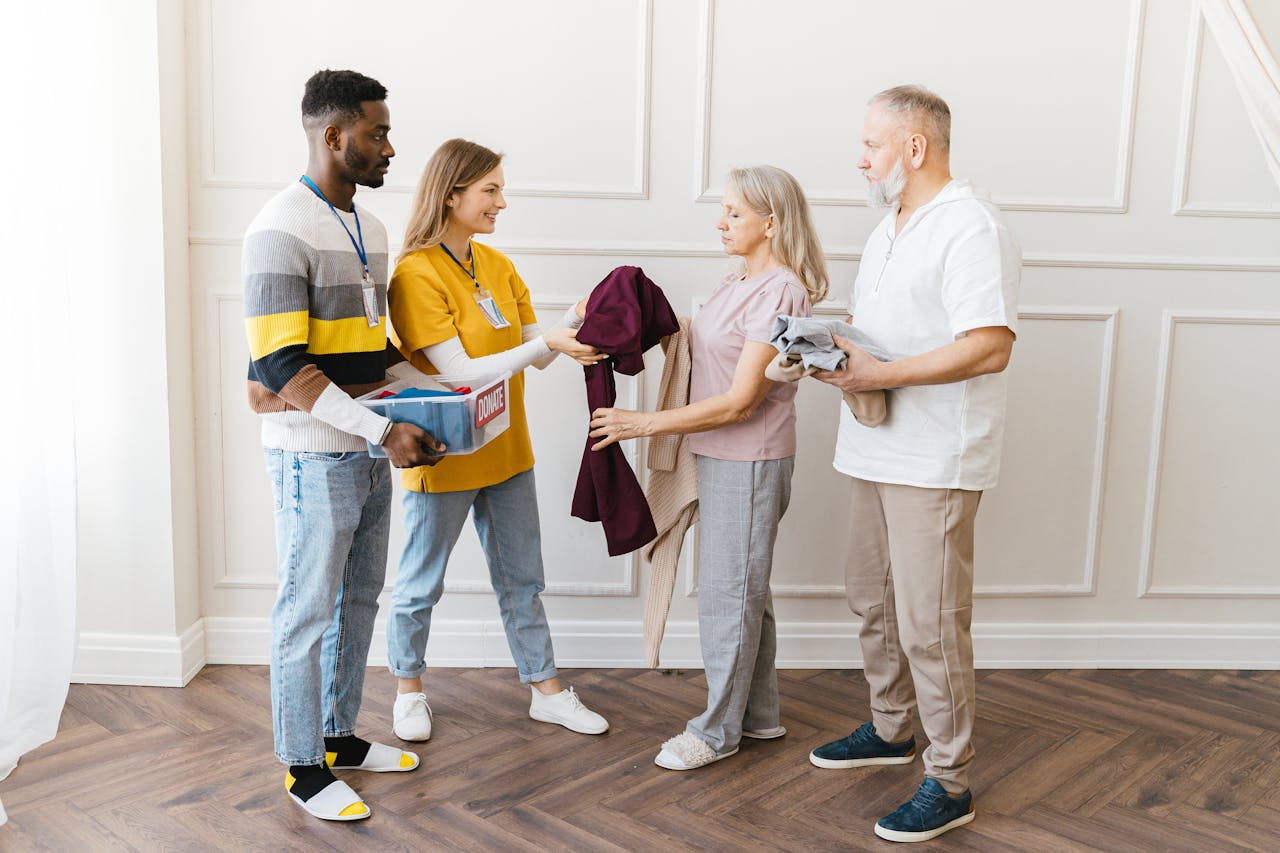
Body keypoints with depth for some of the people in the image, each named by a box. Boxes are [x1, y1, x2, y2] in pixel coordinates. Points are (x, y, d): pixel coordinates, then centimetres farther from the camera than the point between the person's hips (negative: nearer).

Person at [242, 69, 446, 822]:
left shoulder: (368, 228, 11)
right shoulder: (282, 231, -16)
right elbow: (283, 368, -23)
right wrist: (384, 430, -24)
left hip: (369, 450, 9)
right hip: (314, 456, -8)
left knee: (359, 602, 17)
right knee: (309, 612, 4)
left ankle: (341, 736, 34)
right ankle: (305, 768, 20)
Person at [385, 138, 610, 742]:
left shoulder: (497, 266, 7)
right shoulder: (416, 274, -17)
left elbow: (536, 355, 5)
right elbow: (460, 373, -22)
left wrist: (578, 318, -12)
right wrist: (547, 343, -27)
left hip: (505, 452, 7)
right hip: (443, 458, -7)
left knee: (521, 580, 16)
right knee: (421, 585, 12)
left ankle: (546, 691, 29)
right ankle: (409, 689, 33)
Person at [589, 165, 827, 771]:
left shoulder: (779, 292, -19)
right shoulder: (739, 283, 11)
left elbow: (739, 402, -22)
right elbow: (703, 352, 14)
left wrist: (646, 424, -20)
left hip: (751, 461, -9)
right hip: (722, 455, 9)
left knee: (728, 592, 1)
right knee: (745, 588, 17)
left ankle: (718, 730, 16)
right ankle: (758, 714, 31)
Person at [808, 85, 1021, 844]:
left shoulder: (970, 227, -16)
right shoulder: (891, 228, 16)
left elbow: (989, 347, -25)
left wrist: (879, 375, -23)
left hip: (935, 464, -10)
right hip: (879, 452, 10)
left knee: (930, 625, -3)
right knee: (874, 600, 19)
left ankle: (951, 786, 12)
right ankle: (891, 730, 38)